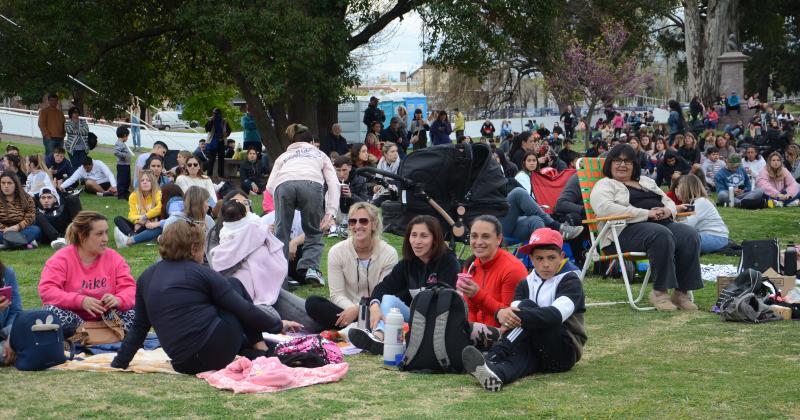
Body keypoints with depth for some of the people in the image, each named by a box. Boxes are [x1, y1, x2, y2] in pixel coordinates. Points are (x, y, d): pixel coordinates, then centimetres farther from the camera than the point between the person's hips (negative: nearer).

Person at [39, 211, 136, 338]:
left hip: (103, 317, 2)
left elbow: (129, 288, -6)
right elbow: (46, 290, -20)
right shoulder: (62, 259, -9)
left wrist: (117, 300, -30)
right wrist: (81, 301, -32)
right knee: (51, 312, -33)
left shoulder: (114, 258, 0)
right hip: (71, 319, -2)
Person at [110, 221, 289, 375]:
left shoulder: (146, 278, 12)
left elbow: (138, 328, 13)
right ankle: (260, 350, 17)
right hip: (216, 353, -6)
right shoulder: (201, 273, -4)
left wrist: (118, 363, 23)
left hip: (183, 364, 6)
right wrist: (279, 325, 9)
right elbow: (244, 309, -3)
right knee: (235, 284, 19)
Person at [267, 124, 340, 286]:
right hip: (312, 183, 0)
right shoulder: (319, 154, 38)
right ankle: (311, 268, -5)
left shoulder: (284, 155, 39)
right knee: (314, 232, 15)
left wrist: (284, 203, 40)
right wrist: (331, 211, 12)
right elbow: (334, 183, 20)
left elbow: (270, 186, 25)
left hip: (283, 185, 0)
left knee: (281, 232, 12)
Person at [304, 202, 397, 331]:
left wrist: (357, 309, -25)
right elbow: (337, 294, -5)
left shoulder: (389, 254, -6)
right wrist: (351, 309, -26)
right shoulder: (337, 251, -3)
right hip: (347, 309, 2)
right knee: (312, 302, -25)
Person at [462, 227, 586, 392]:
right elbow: (514, 307, -7)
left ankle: (492, 358, -39)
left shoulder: (570, 281, -2)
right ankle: (496, 373, -66)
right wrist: (503, 313, -32)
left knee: (528, 307, -24)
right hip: (534, 354, 4)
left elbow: (557, 314, -22)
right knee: (521, 352, -34)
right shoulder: (526, 284, 13)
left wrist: (520, 317, -34)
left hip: (564, 352, -4)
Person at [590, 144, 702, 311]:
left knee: (690, 235, -23)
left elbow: (669, 202, 30)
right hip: (627, 230, -6)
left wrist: (667, 211, 1)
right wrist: (647, 213, -14)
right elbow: (604, 208, -13)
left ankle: (682, 291, -22)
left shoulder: (647, 182, 31)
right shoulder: (605, 185, 8)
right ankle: (659, 291, -26)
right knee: (661, 236, -37)